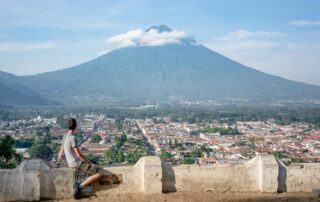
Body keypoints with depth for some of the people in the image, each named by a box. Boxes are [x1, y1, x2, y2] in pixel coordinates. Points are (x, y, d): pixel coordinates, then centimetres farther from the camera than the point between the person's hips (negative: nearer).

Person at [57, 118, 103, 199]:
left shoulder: (65, 136, 5)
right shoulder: (73, 138, -21)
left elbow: (61, 150, 16)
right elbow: (79, 154, -21)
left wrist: (58, 163, 28)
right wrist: (89, 163, -9)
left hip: (70, 163, 9)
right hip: (77, 163, -9)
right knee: (99, 173, -12)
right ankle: (80, 186, -13)